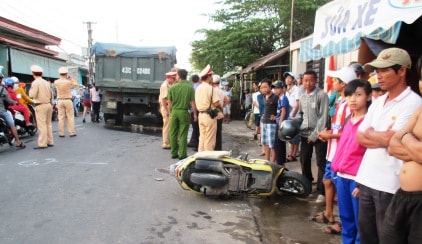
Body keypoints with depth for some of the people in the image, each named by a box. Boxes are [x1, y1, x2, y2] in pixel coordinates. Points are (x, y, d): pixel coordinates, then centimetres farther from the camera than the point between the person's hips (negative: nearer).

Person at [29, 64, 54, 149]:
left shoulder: (35, 83, -11)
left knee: (42, 125, -6)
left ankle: (42, 144, -5)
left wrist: (31, 88, 2)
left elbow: (32, 95, -15)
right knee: (48, 124, 12)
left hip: (40, 106, -7)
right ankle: (50, 142, 16)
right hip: (48, 104, 7)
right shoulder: (47, 82, 11)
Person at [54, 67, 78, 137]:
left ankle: (61, 133, 10)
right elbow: (75, 84, 6)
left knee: (61, 117, 7)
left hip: (60, 101, 3)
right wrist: (70, 78, 12)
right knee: (70, 117, 3)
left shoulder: (56, 82, -2)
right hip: (68, 100, -3)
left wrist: (61, 78, 22)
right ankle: (71, 132, 4)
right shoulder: (68, 82, -12)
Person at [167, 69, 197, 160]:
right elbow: (193, 102, -7)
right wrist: (195, 113, 2)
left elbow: (169, 102, 3)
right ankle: (182, 154, 6)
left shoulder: (172, 87, -1)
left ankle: (174, 153, 17)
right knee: (183, 134, 4)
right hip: (184, 112, -2)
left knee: (173, 133, 11)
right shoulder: (190, 87, -6)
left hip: (174, 111, 2)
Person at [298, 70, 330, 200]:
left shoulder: (322, 95, -10)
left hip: (318, 134, -6)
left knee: (321, 163, -3)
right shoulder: (302, 97, 11)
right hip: (305, 133, 6)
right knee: (304, 160, 15)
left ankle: (321, 191, 4)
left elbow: (323, 117, -14)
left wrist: (315, 134, -16)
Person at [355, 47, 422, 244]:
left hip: (389, 184, -7)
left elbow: (389, 139, -20)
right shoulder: (378, 102, 11)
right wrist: (382, 138, -9)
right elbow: (360, 137, 7)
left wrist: (369, 133, -1)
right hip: (366, 178, 7)